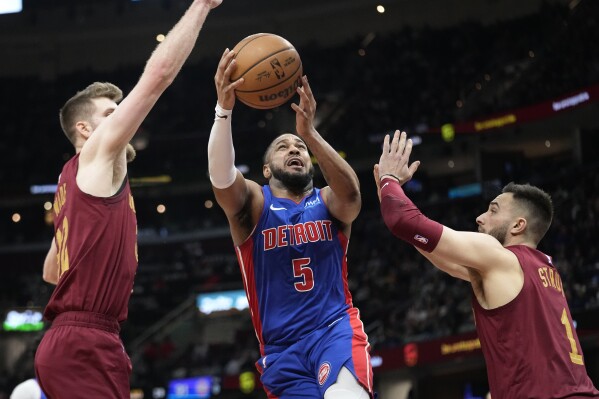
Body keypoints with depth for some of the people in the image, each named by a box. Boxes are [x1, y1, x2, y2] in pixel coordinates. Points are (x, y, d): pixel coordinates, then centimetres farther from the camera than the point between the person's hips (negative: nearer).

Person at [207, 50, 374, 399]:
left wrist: (310, 133, -29)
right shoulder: (254, 203, 9)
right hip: (282, 344, 1)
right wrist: (224, 109, -30)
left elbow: (350, 191, -14)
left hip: (336, 329, -1)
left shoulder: (329, 202, 11)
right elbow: (221, 177, -14)